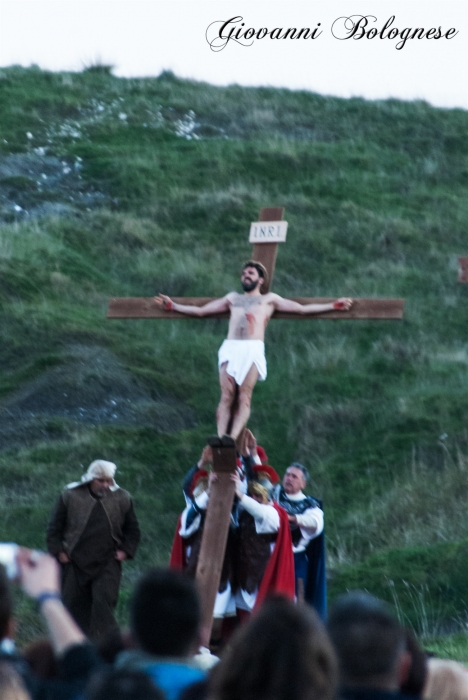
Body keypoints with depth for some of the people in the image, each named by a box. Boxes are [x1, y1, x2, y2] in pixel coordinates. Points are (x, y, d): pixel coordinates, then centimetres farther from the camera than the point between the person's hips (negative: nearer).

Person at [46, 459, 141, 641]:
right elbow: (54, 527, 5)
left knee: (103, 602, -15)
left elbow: (132, 530, 13)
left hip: (107, 564, -1)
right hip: (76, 563, 1)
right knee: (75, 604, 6)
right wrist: (58, 551, -2)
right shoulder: (71, 496, -1)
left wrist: (125, 551, 1)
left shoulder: (122, 498, 3)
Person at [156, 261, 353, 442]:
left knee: (244, 397, -18)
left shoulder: (269, 299, 24)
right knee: (227, 397, -13)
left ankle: (233, 437, -33)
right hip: (230, 349, 3)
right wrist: (173, 306, 33)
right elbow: (200, 311, 35)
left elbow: (302, 309, 21)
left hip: (253, 349, -3)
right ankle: (220, 437, -23)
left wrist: (333, 306, 14)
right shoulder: (233, 298, 32)